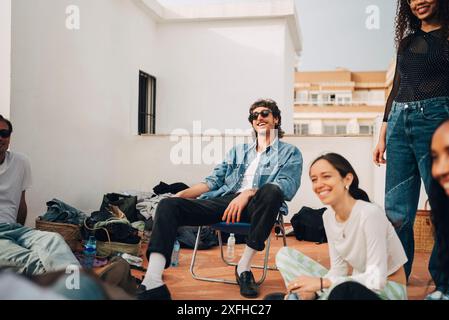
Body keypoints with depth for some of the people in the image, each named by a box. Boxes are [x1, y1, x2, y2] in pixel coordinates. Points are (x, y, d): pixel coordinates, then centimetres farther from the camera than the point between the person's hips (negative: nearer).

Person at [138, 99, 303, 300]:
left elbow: (287, 185, -5)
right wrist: (182, 194, 2)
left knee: (271, 191, -39)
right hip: (225, 201, 4)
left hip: (256, 205, -3)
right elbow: (214, 181, 21)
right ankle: (152, 283, -37)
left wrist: (248, 193, -21)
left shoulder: (290, 153, 15)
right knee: (169, 205, -19)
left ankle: (244, 266, -23)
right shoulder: (237, 151, 30)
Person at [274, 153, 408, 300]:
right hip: (359, 284, 7)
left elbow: (376, 280, -27)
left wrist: (321, 283, -27)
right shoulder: (328, 216, -2)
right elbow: (338, 269, 1)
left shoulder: (370, 214, -25)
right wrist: (315, 289, -17)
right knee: (285, 255, -3)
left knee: (342, 291, -41)